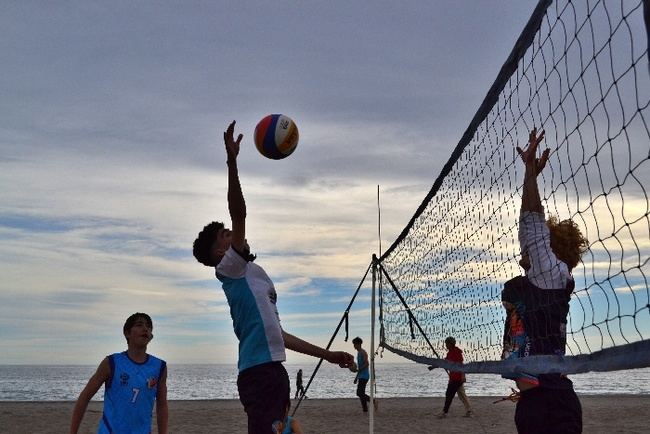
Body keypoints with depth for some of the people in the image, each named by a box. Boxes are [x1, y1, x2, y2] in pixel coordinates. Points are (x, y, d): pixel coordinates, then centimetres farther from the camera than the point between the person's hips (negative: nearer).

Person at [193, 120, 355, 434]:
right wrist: (232, 161, -18)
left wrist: (327, 355, 28)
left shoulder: (252, 276, 25)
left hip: (272, 370, 9)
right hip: (258, 372, -9)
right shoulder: (230, 269, 1)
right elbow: (239, 216, -14)